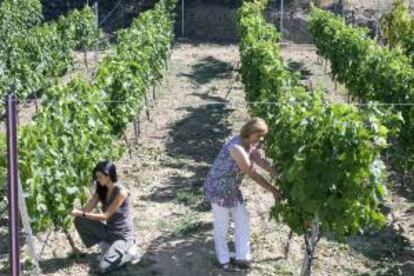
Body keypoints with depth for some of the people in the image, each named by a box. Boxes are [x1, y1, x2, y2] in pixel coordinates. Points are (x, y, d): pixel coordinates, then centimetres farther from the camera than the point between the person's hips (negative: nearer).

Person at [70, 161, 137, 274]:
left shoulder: (121, 192, -23)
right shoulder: (101, 189, 0)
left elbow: (105, 216, -24)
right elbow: (88, 208, -4)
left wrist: (81, 214, -26)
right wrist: (73, 211, -20)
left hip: (122, 235, -7)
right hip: (108, 231, 7)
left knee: (102, 268, -21)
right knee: (79, 221, -11)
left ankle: (128, 251, 4)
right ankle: (106, 246, 4)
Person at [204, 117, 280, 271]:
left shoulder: (251, 146, -1)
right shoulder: (237, 148, -30)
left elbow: (263, 163, -1)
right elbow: (253, 174, -27)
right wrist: (273, 190, -22)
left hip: (233, 189, 9)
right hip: (218, 188, -9)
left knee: (243, 222, 12)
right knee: (222, 227, 6)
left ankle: (242, 258, 25)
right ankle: (224, 260, 22)